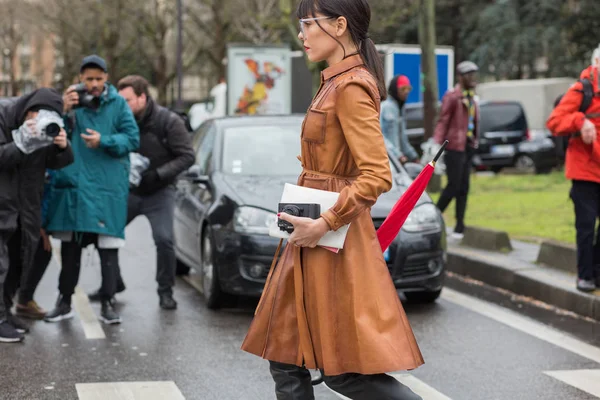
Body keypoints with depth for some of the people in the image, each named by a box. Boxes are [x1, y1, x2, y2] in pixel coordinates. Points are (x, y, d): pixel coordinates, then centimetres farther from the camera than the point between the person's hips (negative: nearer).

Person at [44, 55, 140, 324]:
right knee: (70, 245, 10)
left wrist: (104, 141, -17)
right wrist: (65, 112, -12)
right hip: (72, 183, 3)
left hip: (108, 186, -2)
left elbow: (133, 139, -3)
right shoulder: (72, 100, 6)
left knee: (108, 246, 0)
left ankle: (107, 303, 9)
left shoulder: (118, 104, 0)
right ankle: (64, 302, 21)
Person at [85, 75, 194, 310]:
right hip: (129, 191, 4)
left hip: (159, 193, -4)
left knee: (163, 239, -16)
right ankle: (112, 283, 20)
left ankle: (166, 291, 3)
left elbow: (187, 156, -12)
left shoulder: (168, 121, -13)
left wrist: (158, 174, -22)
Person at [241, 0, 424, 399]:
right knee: (286, 360, 11)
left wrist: (323, 224, -21)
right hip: (316, 236, 10)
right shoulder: (335, 82, 13)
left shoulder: (351, 87, -17)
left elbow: (378, 176, -24)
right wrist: (309, 222, 14)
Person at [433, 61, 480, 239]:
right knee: (454, 186, -8)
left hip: (468, 146, 8)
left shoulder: (471, 97, 15)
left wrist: (474, 143, 12)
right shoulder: (452, 96, -10)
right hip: (455, 146, -8)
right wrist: (437, 144, -20)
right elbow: (443, 122, -12)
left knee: (464, 188, 7)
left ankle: (459, 227, 10)